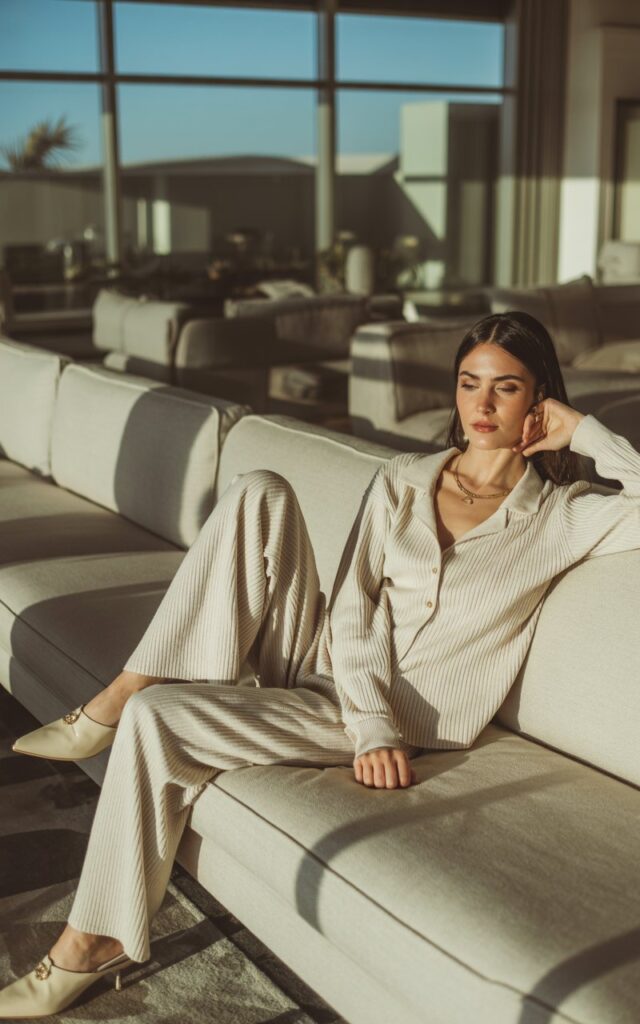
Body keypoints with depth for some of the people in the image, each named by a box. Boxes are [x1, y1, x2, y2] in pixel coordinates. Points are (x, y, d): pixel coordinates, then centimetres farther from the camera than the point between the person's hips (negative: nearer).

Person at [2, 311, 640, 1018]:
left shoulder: (561, 516, -2)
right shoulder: (402, 481, 6)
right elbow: (354, 608, -2)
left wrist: (582, 429, -11)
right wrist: (371, 721, -16)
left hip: (403, 718, -4)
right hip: (324, 662, 4)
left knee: (157, 719, -22)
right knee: (260, 493, -19)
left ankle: (100, 940, -3)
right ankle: (121, 695, -16)